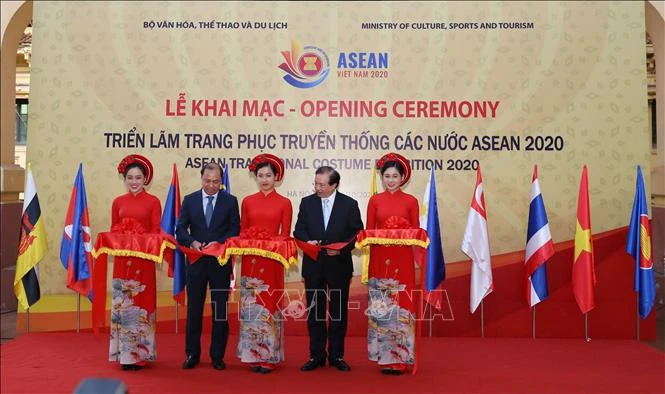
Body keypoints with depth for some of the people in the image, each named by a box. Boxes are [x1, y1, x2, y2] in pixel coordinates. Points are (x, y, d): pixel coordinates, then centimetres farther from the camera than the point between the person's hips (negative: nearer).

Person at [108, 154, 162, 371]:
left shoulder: (153, 202, 1)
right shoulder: (118, 202, 10)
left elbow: (156, 231, -3)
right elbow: (112, 231, 11)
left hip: (143, 259, -3)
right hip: (122, 259, 3)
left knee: (141, 303, 0)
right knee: (122, 304, 5)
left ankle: (139, 354, 8)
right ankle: (125, 353, 13)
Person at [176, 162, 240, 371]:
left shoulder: (230, 201, 1)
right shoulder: (189, 200, 5)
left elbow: (235, 230, -2)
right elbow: (180, 229, 1)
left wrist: (219, 243, -17)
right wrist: (192, 242, -17)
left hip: (221, 262, -1)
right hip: (196, 261, 1)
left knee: (220, 310, 5)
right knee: (194, 309, 7)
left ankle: (217, 355, 16)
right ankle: (192, 354, 18)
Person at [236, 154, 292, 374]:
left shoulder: (284, 203, 2)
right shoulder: (247, 201, 8)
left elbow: (285, 234, 1)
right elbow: (241, 231, 11)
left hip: (272, 260, -2)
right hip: (250, 260, 2)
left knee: (269, 305, 1)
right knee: (251, 306, 4)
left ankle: (269, 357, 9)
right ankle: (253, 356, 12)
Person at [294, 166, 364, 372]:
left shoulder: (349, 204, -3)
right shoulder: (307, 202, 3)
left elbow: (357, 233, -3)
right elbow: (299, 231, 4)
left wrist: (342, 249, -17)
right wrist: (307, 241, -16)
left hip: (339, 265, -1)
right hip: (313, 265, 2)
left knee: (339, 312, 7)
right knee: (314, 312, 8)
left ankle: (337, 356, 19)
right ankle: (316, 356, 18)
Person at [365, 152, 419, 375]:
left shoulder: (411, 201, 4)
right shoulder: (374, 201, 7)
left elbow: (416, 232, 4)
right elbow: (368, 232, 7)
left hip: (403, 260, -1)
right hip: (379, 259, 1)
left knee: (402, 305, 0)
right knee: (381, 307, 3)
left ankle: (400, 359, 9)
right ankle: (385, 358, 13)